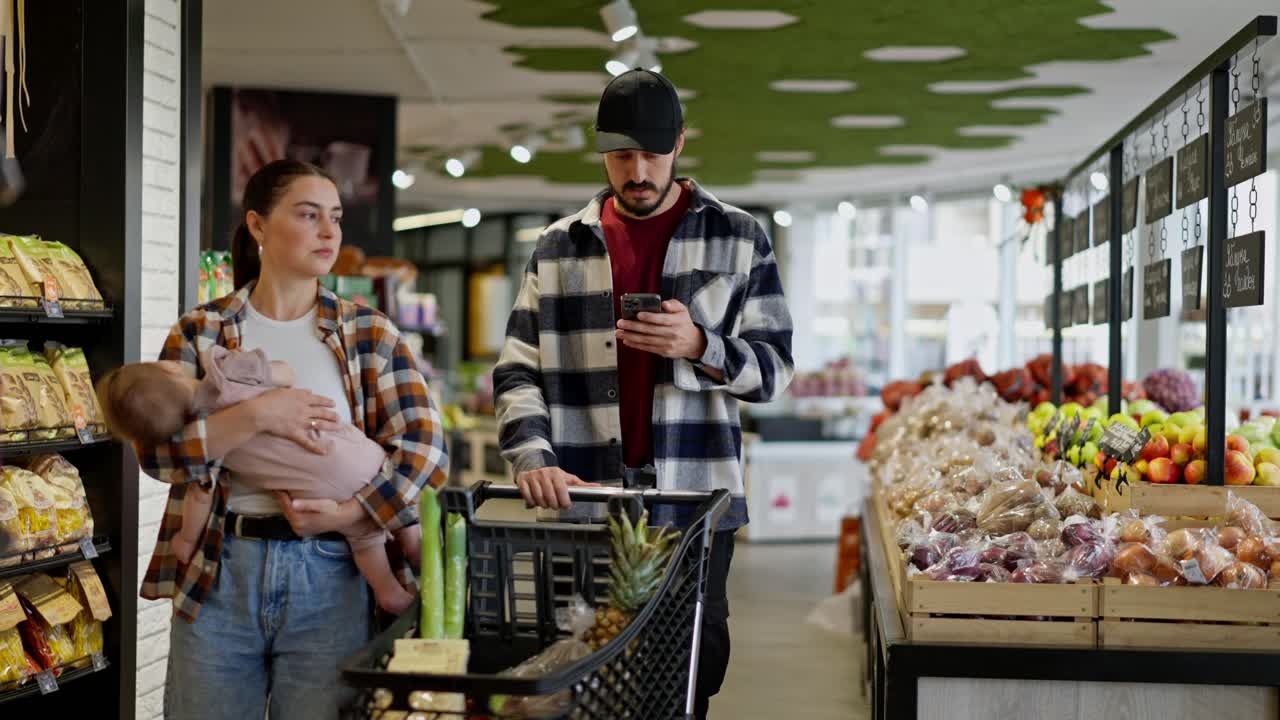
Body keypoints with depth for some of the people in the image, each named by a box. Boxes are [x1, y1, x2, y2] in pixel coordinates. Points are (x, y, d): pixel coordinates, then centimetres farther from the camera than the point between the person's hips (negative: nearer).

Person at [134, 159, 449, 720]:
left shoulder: (370, 334, 4)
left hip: (331, 574, 0)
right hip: (218, 573, 0)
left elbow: (425, 450, -4)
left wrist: (347, 516, -16)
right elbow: (154, 450, -7)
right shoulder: (199, 333, 4)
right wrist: (256, 415, -18)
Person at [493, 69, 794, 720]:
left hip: (696, 502, -1)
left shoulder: (736, 238, 5)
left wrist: (699, 346, -16)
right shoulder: (560, 246, 8)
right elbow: (518, 370, 3)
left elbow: (773, 369, 4)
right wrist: (531, 456, -15)